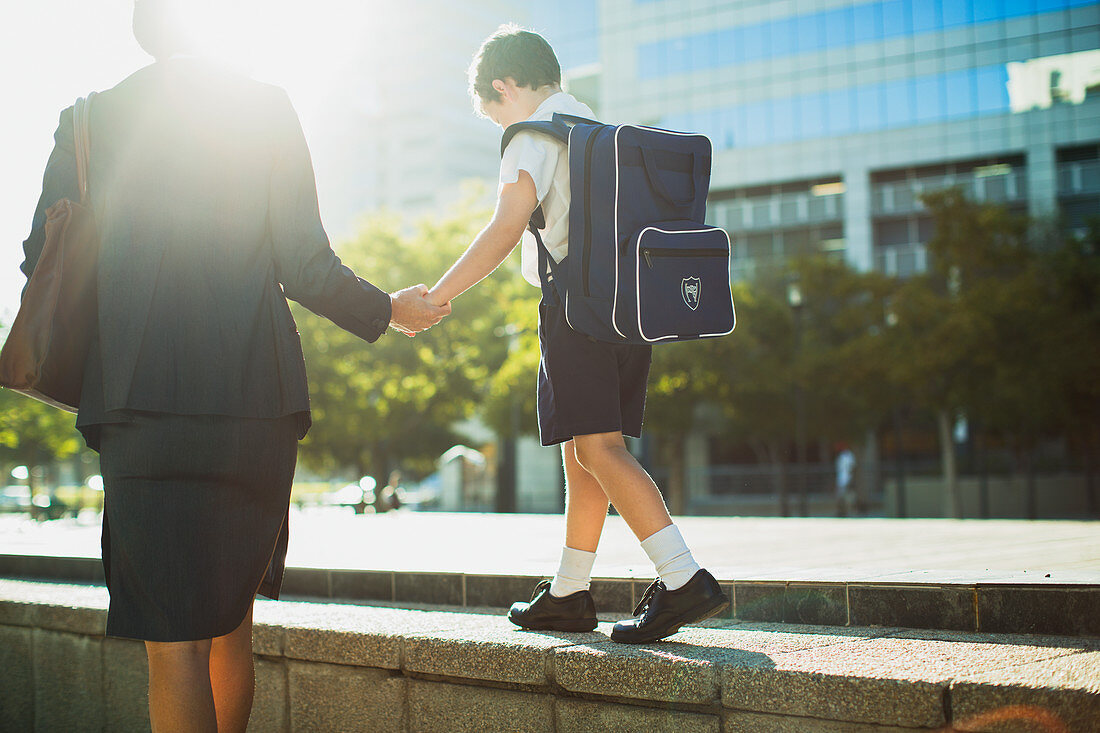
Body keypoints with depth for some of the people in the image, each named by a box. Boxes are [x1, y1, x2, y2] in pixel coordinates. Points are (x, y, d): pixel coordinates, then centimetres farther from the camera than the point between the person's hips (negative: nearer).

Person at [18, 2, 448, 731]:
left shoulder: (89, 119, 4)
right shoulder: (265, 106, 2)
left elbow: (44, 264, 5)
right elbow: (305, 266, -3)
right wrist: (388, 311, 14)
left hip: (142, 403, -1)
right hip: (257, 398, 1)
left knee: (175, 642, 0)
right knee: (232, 623, 19)